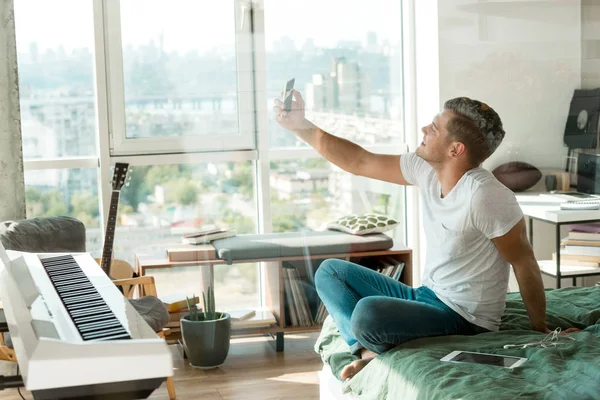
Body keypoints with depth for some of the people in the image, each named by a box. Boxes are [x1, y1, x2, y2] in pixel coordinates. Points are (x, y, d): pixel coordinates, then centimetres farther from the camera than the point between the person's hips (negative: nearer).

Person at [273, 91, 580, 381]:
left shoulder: (485, 195, -26)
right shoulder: (425, 169, -3)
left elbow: (525, 264, -18)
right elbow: (359, 162, 6)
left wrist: (540, 332, -10)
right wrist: (301, 126, 1)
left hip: (466, 318, -9)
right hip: (427, 296, 9)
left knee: (368, 312, -33)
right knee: (330, 271, 10)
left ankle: (370, 347, 2)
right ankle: (368, 351, -10)